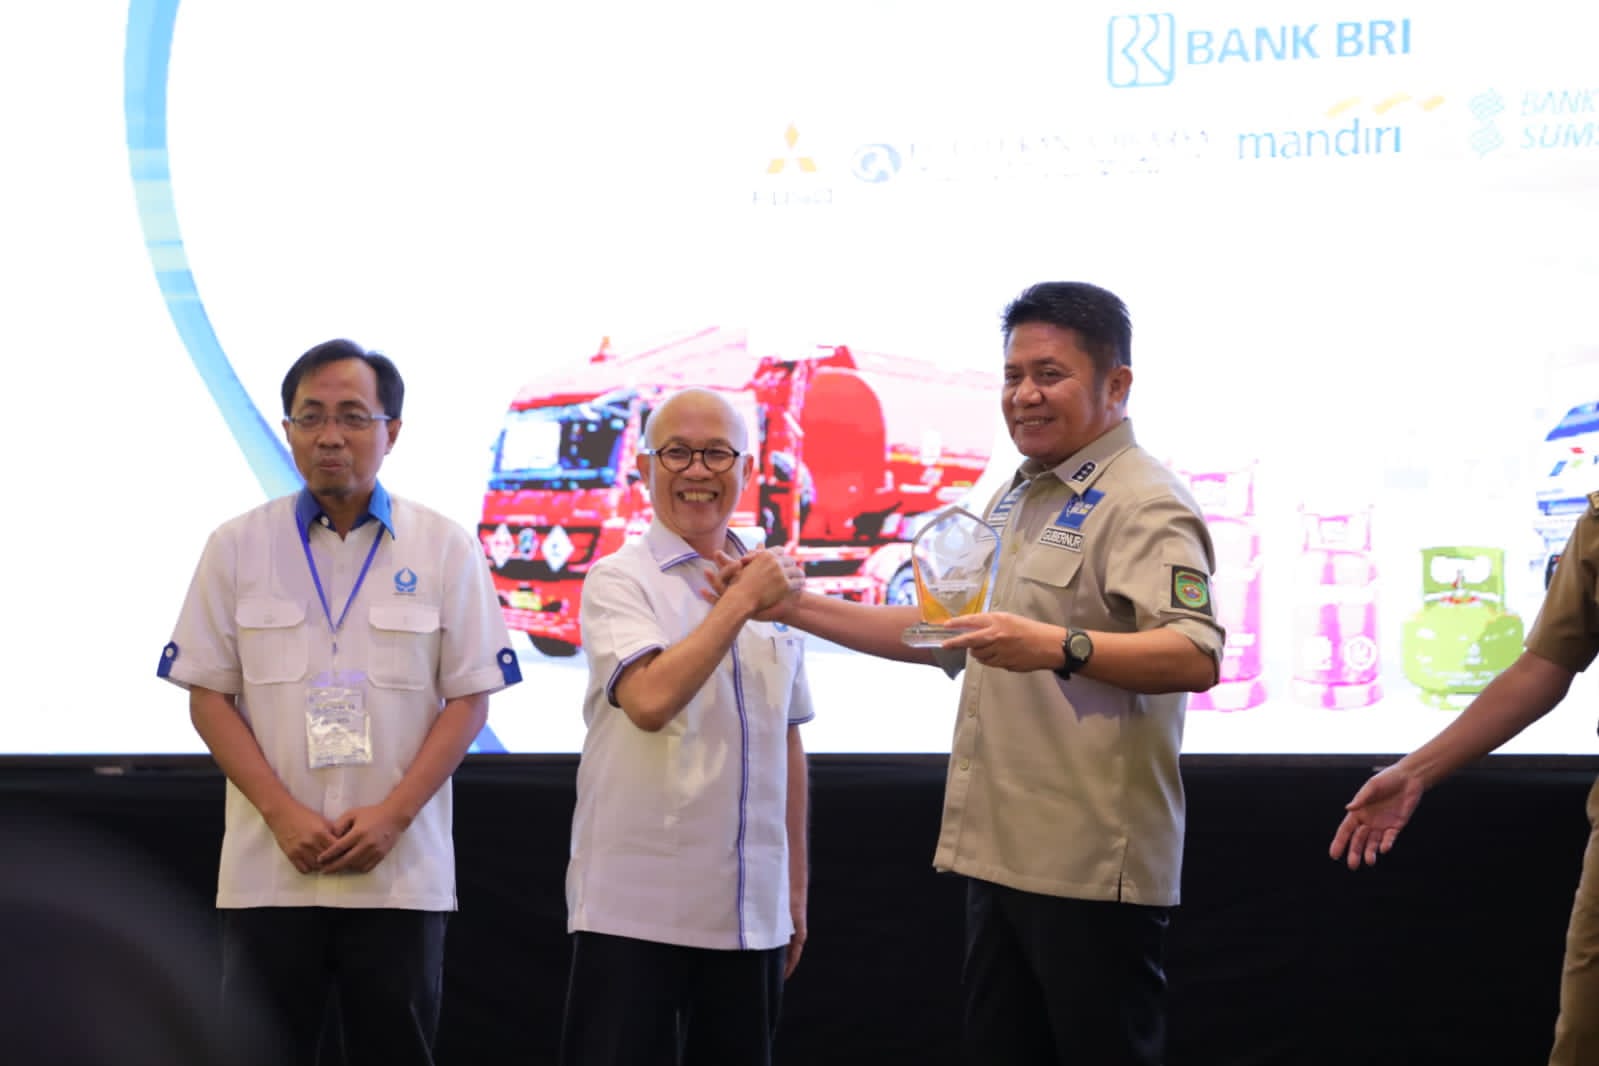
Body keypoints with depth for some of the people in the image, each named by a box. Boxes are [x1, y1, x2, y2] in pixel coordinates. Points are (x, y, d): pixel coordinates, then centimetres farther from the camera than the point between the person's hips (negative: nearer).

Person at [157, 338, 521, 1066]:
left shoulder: (445, 548, 3)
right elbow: (209, 697, 3)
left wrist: (393, 815, -11)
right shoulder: (236, 548, 5)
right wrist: (283, 813, -10)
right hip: (268, 869, 0)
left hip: (400, 869, 0)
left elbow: (468, 699, 2)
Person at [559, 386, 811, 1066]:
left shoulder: (771, 582, 13)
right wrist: (740, 602, -13)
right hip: (636, 909, -5)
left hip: (751, 913, 5)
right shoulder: (619, 582, -3)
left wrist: (796, 887, 17)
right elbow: (650, 701, -21)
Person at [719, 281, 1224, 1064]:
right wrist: (796, 606, 21)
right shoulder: (1014, 500, 18)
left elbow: (1196, 657, -26)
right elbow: (942, 635, 28)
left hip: (1091, 866, -9)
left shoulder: (1143, 505, -12)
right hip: (1001, 854, 9)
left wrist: (1059, 647, -40)